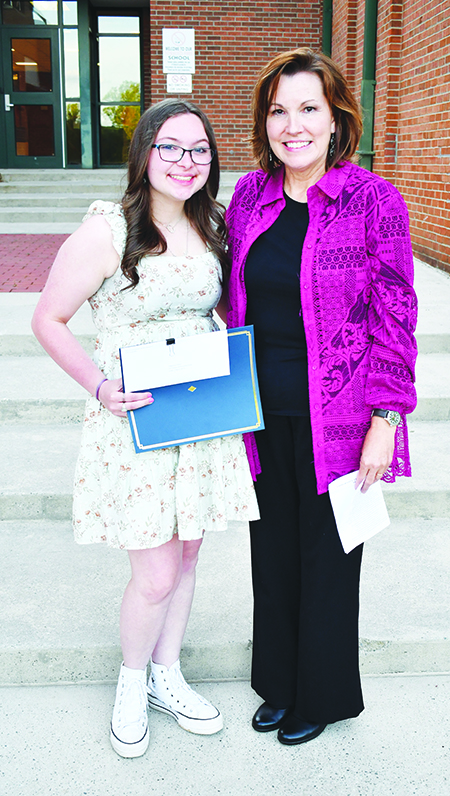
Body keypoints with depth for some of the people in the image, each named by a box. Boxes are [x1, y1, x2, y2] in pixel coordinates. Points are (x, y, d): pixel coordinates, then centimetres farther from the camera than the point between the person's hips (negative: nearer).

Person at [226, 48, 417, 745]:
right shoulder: (250, 195, 3)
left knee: (327, 551, 11)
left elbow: (394, 317, -10)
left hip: (335, 416, -4)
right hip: (264, 410, 5)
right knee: (273, 548, 17)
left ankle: (324, 695, 34)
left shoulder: (373, 200, -11)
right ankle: (280, 684, 39)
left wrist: (385, 419, -13)